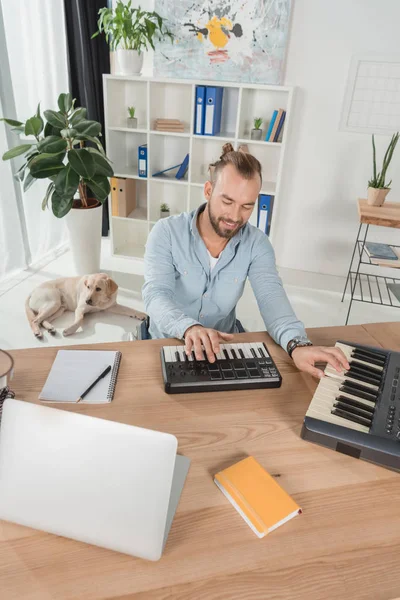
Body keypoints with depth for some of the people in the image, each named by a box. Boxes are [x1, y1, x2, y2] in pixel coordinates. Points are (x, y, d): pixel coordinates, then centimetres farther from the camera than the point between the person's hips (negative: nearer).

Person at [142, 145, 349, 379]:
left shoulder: (257, 244, -7)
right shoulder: (167, 232, -13)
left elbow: (271, 298, -19)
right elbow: (156, 296, -23)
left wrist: (298, 344, -39)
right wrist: (189, 328, -44)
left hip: (224, 346, 2)